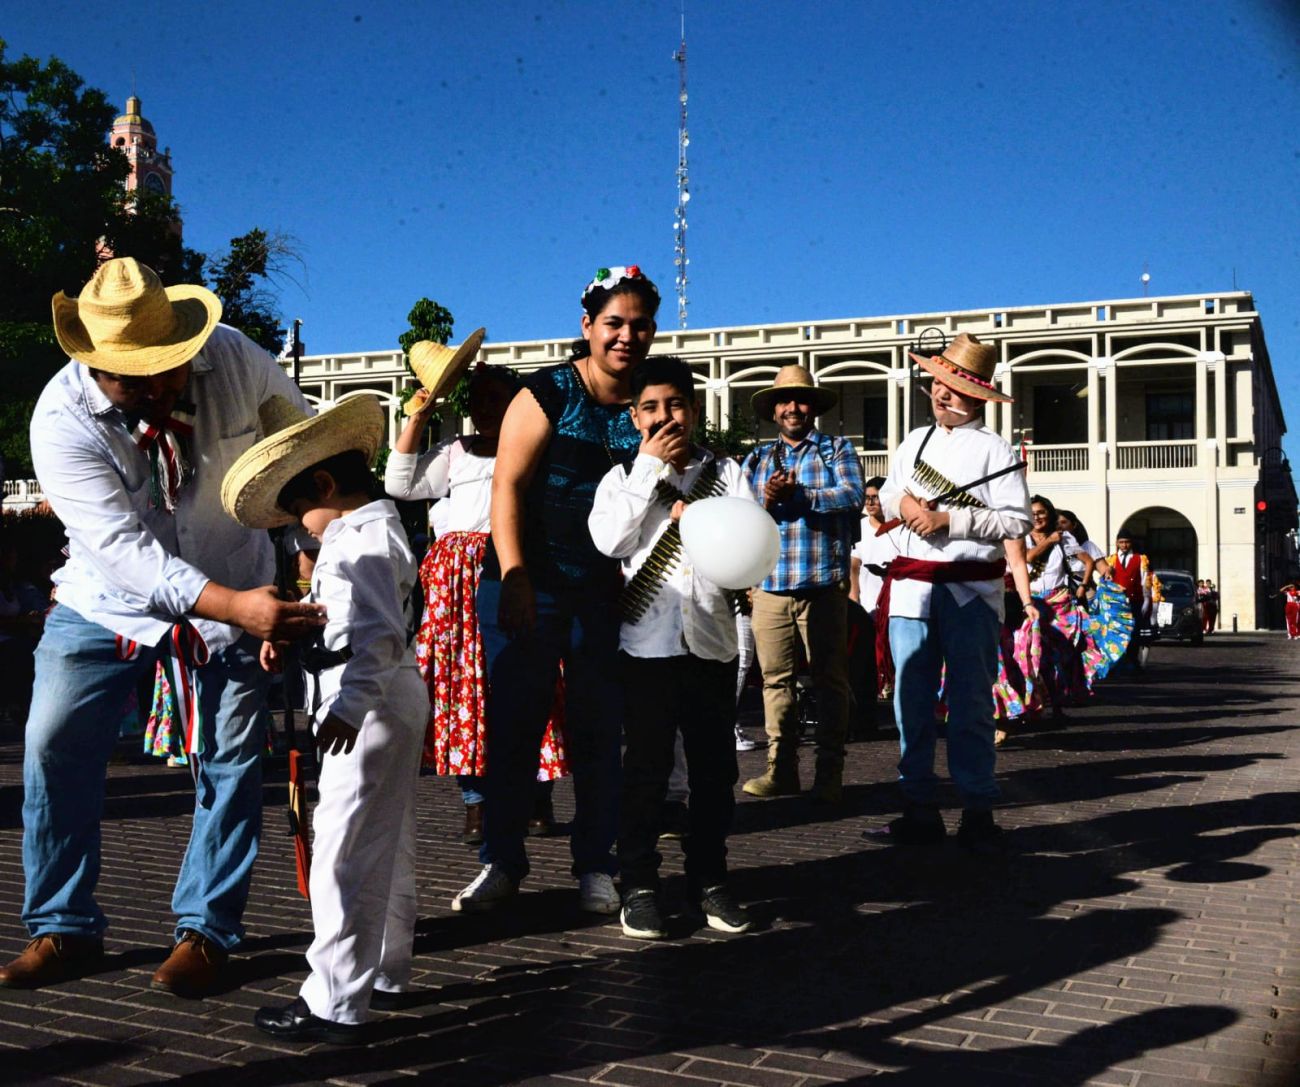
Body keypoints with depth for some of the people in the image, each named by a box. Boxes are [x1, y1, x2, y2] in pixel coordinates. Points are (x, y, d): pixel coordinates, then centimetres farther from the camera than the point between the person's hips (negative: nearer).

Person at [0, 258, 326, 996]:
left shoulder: (235, 359, -20)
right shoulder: (61, 420, -25)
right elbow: (124, 552, -34)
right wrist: (235, 606, -46)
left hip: (238, 592, 1)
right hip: (109, 602, 0)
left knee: (230, 764, 0)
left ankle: (207, 931, 14)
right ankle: (66, 930, 14)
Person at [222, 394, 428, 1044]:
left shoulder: (361, 543, -19)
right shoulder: (373, 528, 14)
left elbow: (381, 635, -31)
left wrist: (349, 705, -39)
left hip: (371, 707, -11)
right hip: (392, 704, 11)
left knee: (344, 853, -8)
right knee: (388, 849, 19)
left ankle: (336, 1005, -2)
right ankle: (385, 974, 31)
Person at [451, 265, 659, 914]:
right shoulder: (548, 394, -4)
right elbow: (508, 486, -10)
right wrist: (513, 580, -17)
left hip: (608, 592, 3)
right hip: (530, 586, -3)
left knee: (599, 731, 7)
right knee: (513, 723, 2)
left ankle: (595, 867, 17)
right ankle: (501, 862, 15)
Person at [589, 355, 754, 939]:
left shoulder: (725, 472, 11)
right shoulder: (624, 476, 8)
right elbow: (609, 539, -11)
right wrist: (651, 467, -8)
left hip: (712, 640, 2)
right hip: (647, 642, -2)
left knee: (714, 766, 8)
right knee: (646, 767, 2)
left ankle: (708, 879, 21)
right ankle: (639, 886, 12)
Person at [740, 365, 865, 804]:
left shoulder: (838, 450, 9)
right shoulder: (757, 458, 17)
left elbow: (852, 497, -9)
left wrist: (798, 495, -13)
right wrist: (766, 501, -14)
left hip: (823, 585, -3)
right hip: (770, 587, 3)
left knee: (829, 680, 1)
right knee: (776, 680, 4)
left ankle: (829, 773, 7)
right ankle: (781, 769, 11)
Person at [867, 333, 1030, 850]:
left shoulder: (995, 451, -1)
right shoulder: (916, 441, 16)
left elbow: (1017, 521, -8)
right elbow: (885, 496, 24)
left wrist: (949, 519, -14)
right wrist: (902, 502, 0)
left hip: (970, 589, -5)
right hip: (912, 586, 5)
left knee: (971, 704, 1)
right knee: (911, 701, 4)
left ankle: (978, 813, 9)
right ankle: (920, 810, 12)